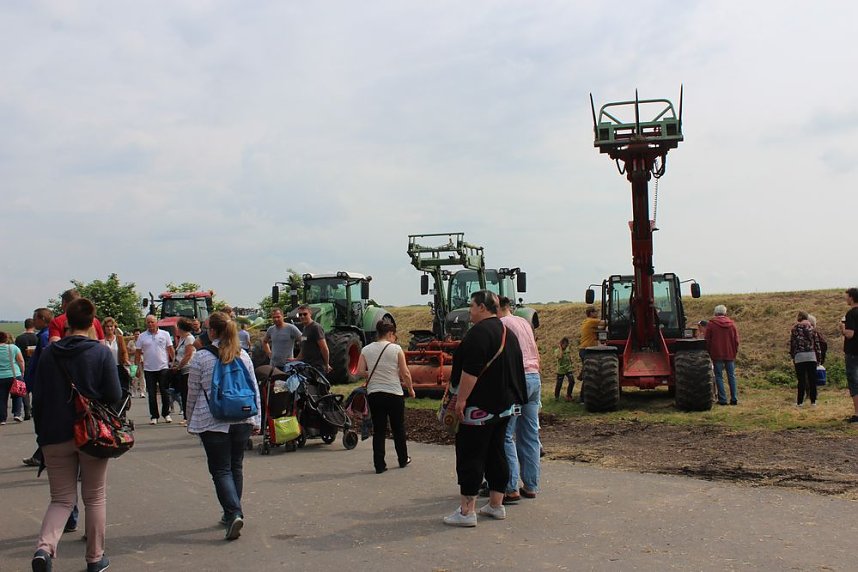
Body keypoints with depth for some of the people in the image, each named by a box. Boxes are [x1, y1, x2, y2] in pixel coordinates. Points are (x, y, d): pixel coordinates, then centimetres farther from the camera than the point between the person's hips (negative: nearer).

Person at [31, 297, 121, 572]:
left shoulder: (48, 353, 0)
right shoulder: (101, 352, -8)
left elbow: (38, 398, 3)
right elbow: (114, 396, -10)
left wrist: (41, 432, 13)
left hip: (55, 436, 2)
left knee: (61, 498, 12)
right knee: (95, 497, 13)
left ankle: (44, 546, -13)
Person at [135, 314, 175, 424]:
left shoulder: (164, 334, 3)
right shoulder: (142, 337, 4)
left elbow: (170, 349, 6)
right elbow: (138, 353, 7)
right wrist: (138, 366, 2)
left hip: (163, 367, -1)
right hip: (149, 369, 1)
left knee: (165, 392, 3)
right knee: (151, 394, 4)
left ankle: (166, 413, 16)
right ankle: (153, 416, 11)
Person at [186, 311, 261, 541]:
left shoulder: (201, 358, -6)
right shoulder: (243, 355, 5)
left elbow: (193, 393, 0)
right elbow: (254, 389, 9)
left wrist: (191, 422, 11)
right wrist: (256, 419, 16)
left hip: (213, 422, -4)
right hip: (242, 420, 4)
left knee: (221, 470, 0)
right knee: (236, 466, 16)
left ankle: (234, 514, -14)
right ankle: (233, 513, 25)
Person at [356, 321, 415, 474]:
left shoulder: (366, 350, 3)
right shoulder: (396, 349, -6)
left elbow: (360, 372, -4)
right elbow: (405, 373, -7)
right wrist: (410, 389, 8)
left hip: (373, 394, 2)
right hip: (394, 393, -2)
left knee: (378, 431, 8)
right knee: (398, 428, 15)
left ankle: (379, 465, 7)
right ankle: (403, 460, 28)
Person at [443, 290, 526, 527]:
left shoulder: (480, 332, -16)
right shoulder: (507, 332, 15)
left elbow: (471, 370, -25)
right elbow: (515, 367, 21)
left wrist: (461, 399, -22)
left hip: (481, 406, -9)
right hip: (505, 404, 10)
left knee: (470, 455, -5)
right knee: (496, 454, 14)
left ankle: (467, 511, -4)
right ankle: (496, 505, 19)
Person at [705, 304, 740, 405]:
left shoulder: (711, 324, -5)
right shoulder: (731, 324, 4)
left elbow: (707, 340, -2)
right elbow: (736, 340, 8)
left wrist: (709, 353, 9)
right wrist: (735, 352, 18)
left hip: (717, 355, -3)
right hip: (730, 355, 3)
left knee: (719, 377, 1)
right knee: (731, 376, 9)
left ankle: (722, 399, -2)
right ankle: (734, 399, 7)